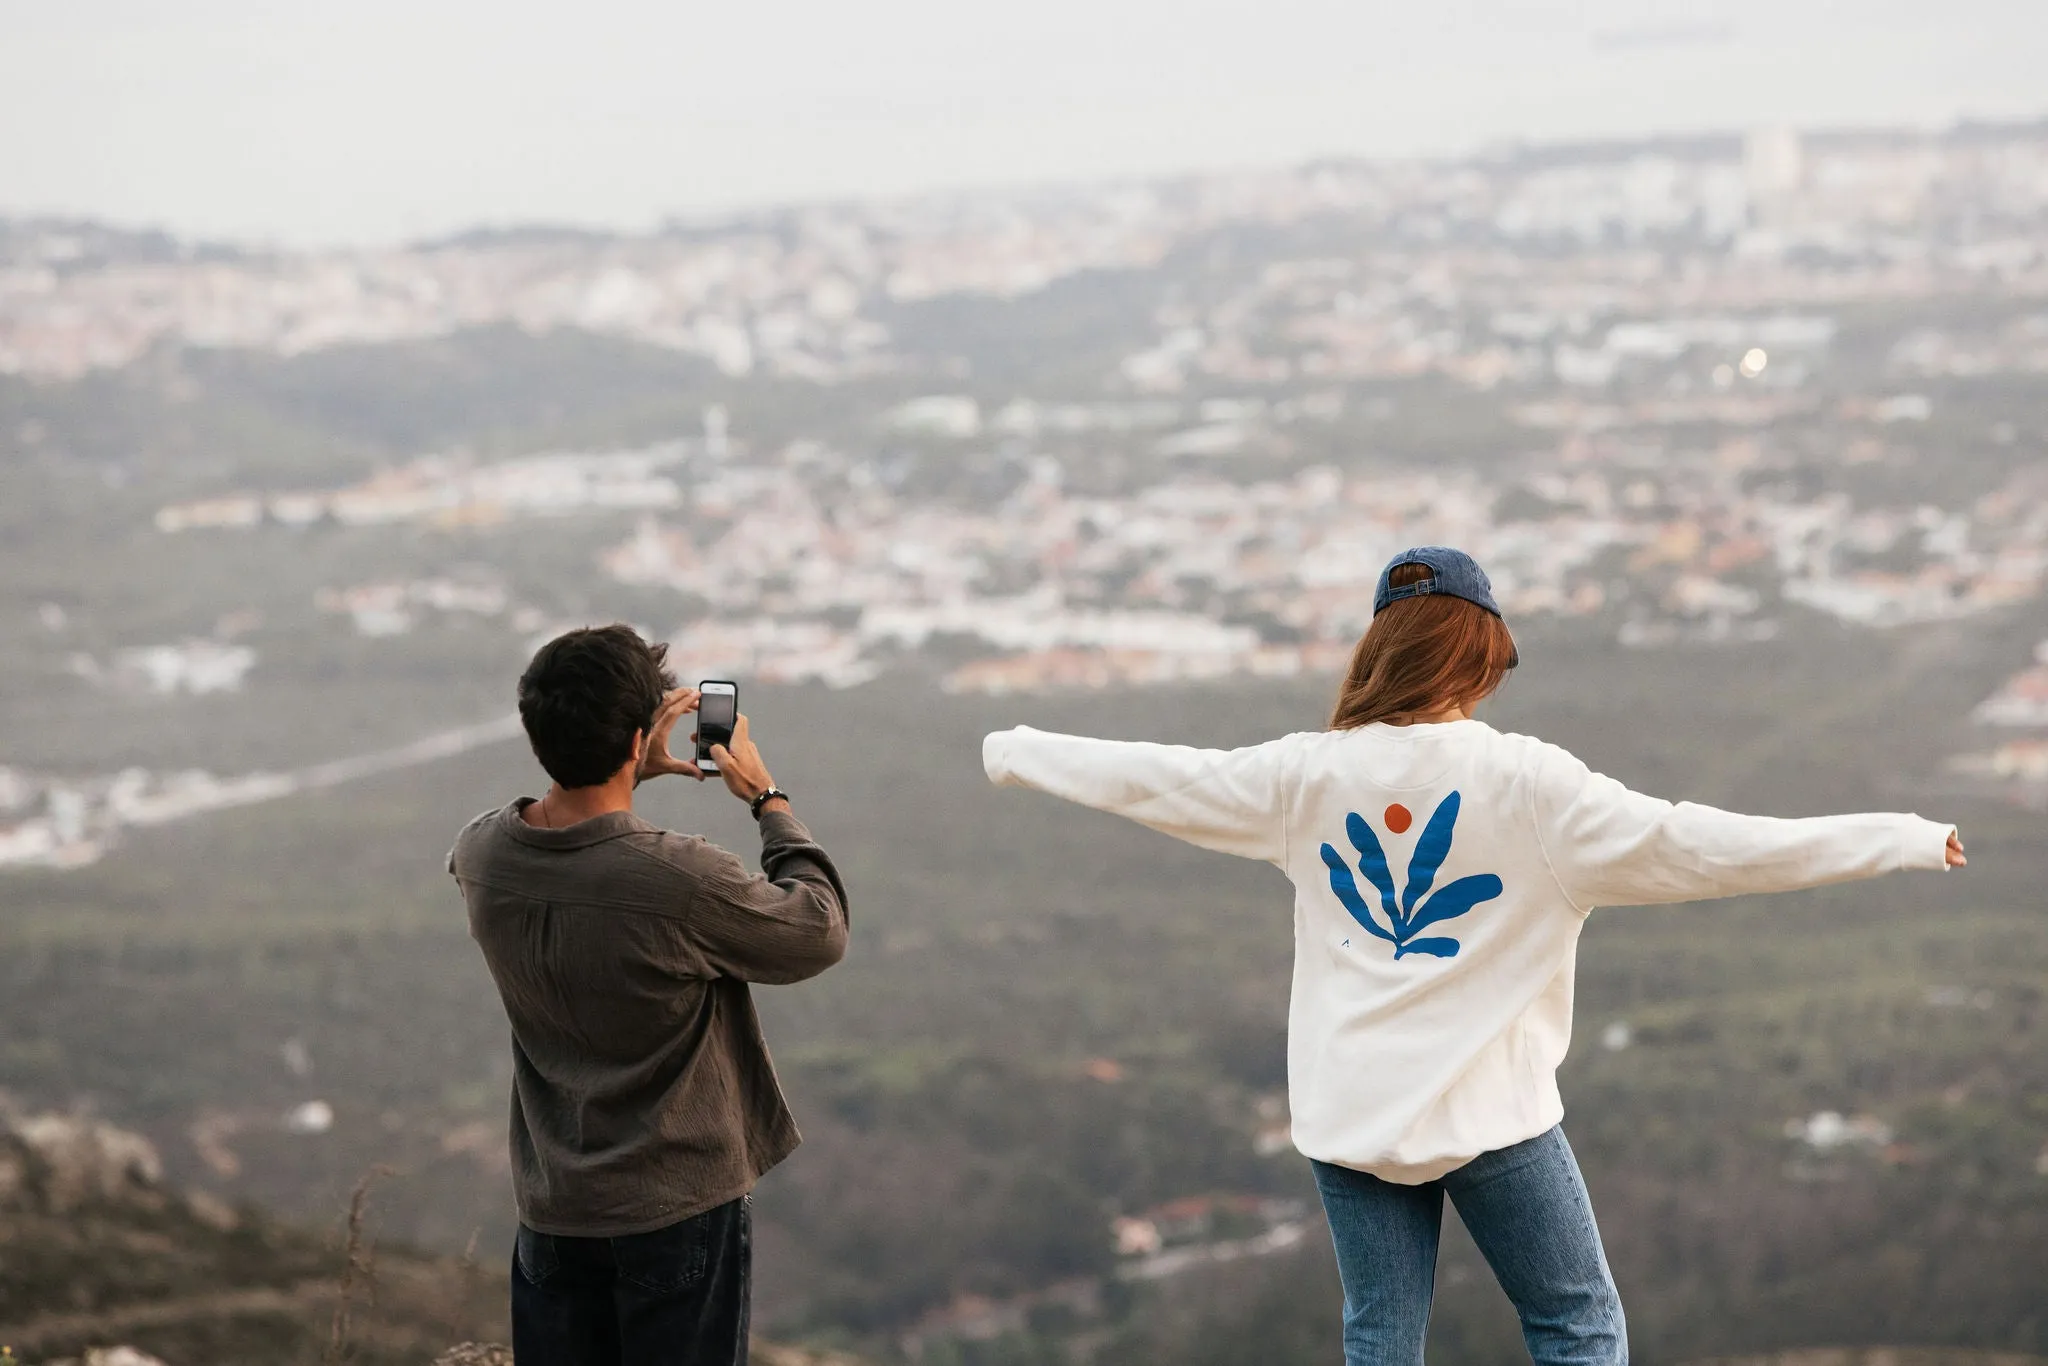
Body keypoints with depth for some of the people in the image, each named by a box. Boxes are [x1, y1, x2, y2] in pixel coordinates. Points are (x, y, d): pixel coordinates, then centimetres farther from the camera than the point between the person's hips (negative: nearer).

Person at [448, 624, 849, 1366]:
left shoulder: (480, 855, -10)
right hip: (677, 1212, -5)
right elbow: (820, 933, -8)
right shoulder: (681, 881, -26)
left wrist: (632, 774, 11)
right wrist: (767, 800, 1)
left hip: (551, 1211, 5)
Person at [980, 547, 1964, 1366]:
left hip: (1350, 1115, 4)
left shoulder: (1308, 776, -1)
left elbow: (1154, 777, 10)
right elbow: (1695, 846, -17)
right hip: (1493, 1111, -3)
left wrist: (1014, 753, 27)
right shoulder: (1528, 782, -12)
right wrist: (1904, 840, -15)